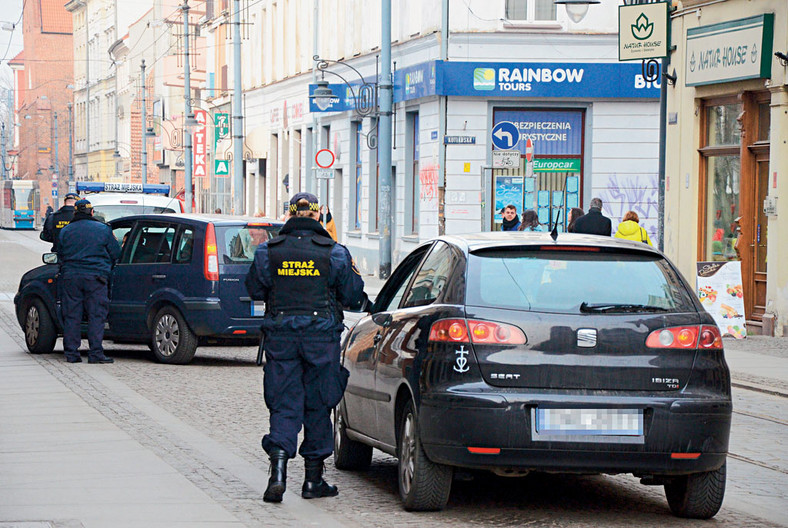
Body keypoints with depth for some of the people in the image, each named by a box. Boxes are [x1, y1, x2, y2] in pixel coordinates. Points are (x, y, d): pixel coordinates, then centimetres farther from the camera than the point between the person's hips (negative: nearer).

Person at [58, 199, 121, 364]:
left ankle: (71, 353, 6)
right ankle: (95, 353, -7)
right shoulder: (103, 229, 1)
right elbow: (115, 254, 5)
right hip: (95, 276, -3)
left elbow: (61, 256, 16)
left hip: (70, 277, 3)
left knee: (71, 315, 6)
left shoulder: (65, 231, 8)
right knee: (96, 315, -2)